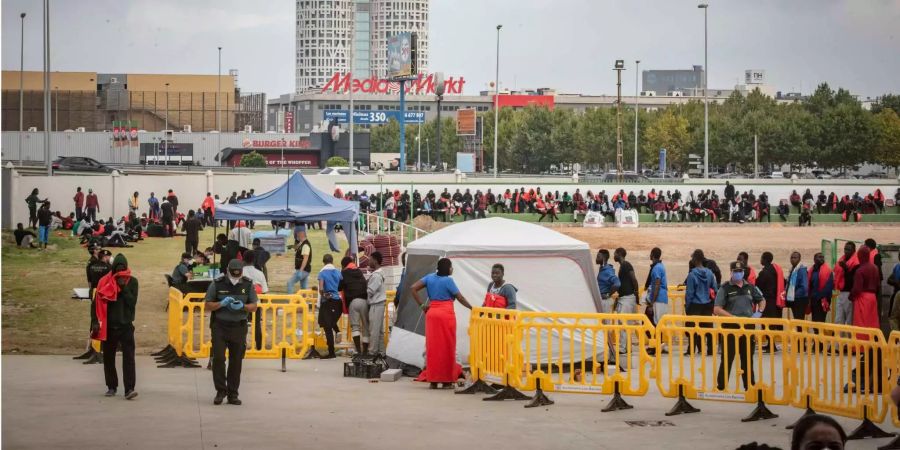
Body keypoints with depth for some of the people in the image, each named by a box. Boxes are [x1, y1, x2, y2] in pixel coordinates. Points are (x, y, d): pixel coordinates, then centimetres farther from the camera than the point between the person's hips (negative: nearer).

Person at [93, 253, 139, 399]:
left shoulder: (132, 282, 0)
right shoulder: (105, 282, 0)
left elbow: (132, 302, -7)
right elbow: (98, 303, 0)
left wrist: (124, 287, -16)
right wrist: (95, 322, -7)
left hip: (126, 325, -2)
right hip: (109, 325, 2)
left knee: (128, 357, -11)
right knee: (108, 357, 9)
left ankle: (129, 389, -16)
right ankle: (111, 386, 22)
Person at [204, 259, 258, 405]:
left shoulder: (248, 284, 2)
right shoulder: (217, 284, -3)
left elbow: (254, 306, 5)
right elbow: (208, 305, -1)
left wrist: (242, 306, -15)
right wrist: (221, 304, -19)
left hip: (239, 327, 2)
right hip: (219, 326, -2)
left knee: (236, 361, 3)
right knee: (218, 358, -11)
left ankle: (233, 394, 11)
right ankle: (221, 391, 1)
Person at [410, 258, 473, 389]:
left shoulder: (430, 278, 8)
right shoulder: (448, 280, -7)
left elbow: (413, 288, 4)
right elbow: (460, 298, -5)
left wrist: (421, 305, 6)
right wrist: (472, 308, 7)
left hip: (432, 313, 5)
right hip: (446, 314, -5)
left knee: (432, 347, 7)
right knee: (447, 347, 2)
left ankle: (433, 380, 7)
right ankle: (447, 381, 5)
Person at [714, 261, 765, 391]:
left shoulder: (750, 287, 10)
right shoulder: (725, 288, -5)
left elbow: (762, 300, 24)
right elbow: (717, 309, -11)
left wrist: (759, 312, 4)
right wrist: (732, 317, -21)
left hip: (748, 326, 4)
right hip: (730, 326, -4)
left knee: (748, 358, 12)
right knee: (727, 358, -2)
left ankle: (750, 385, 21)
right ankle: (720, 386, 5)